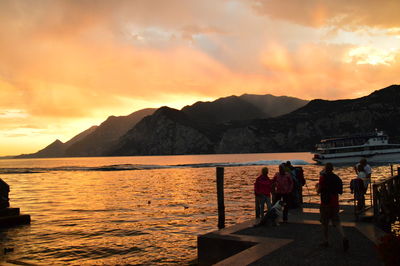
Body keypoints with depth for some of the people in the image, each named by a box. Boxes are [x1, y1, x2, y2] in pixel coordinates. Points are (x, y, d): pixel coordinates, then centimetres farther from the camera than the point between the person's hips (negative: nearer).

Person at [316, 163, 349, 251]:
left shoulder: (323, 177, -11)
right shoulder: (337, 178, 7)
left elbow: (319, 191, -13)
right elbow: (340, 191, 12)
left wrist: (317, 186, 8)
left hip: (325, 203, -5)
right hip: (335, 203, 5)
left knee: (324, 223, 9)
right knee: (337, 222, 7)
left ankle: (325, 241, 16)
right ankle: (344, 238, -14)